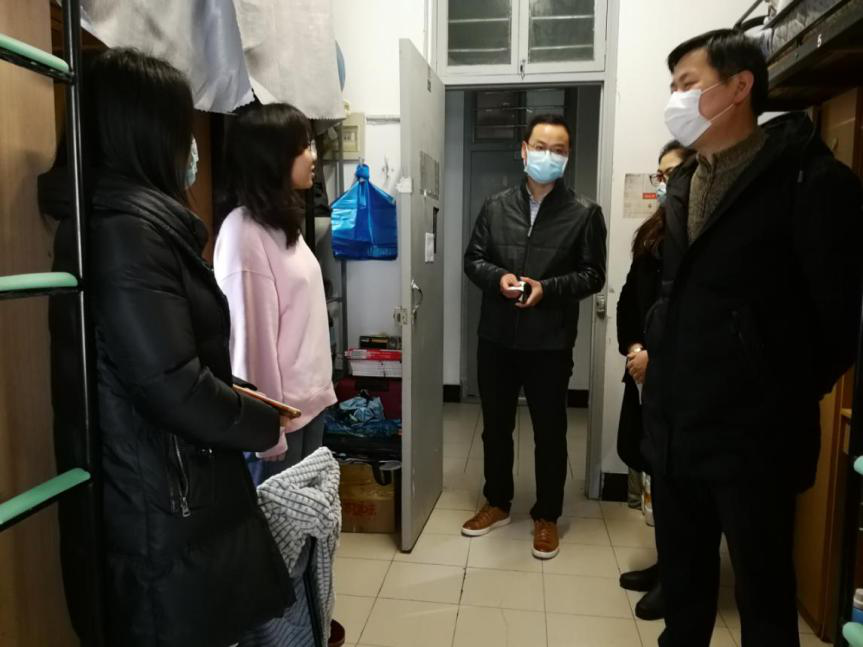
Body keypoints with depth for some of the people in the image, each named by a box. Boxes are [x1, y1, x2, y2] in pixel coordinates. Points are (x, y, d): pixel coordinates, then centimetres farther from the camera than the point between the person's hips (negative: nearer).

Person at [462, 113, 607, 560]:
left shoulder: (584, 213, -1)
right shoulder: (495, 206, 6)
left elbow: (593, 275, -3)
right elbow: (472, 259, 8)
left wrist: (547, 288, -18)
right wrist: (499, 277, -13)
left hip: (551, 342, -2)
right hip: (496, 337, 3)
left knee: (550, 431, 8)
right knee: (495, 425, 14)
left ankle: (546, 516, 27)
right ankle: (497, 503, 34)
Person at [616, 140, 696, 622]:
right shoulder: (653, 234, 12)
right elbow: (629, 298, 11)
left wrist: (656, 355, -15)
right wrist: (632, 349, -2)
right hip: (645, 371, 7)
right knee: (647, 458, 13)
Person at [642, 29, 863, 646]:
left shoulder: (811, 179, -10)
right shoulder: (683, 184, 12)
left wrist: (784, 398, -1)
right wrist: (656, 353, 10)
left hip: (754, 436, -6)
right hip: (674, 428, 6)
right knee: (681, 586, 19)